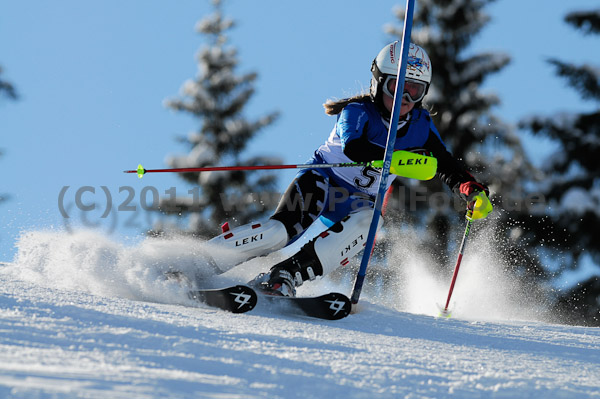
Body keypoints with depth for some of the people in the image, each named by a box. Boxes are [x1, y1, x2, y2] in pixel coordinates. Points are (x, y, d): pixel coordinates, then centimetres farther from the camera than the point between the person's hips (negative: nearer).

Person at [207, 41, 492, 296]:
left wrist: (470, 187, -20)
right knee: (284, 228, -31)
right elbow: (352, 146, -35)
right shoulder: (358, 111, -15)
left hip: (360, 202, 4)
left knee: (366, 223, -32)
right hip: (323, 181, -4)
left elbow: (446, 165, 1)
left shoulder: (421, 126, 0)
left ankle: (284, 276, -38)